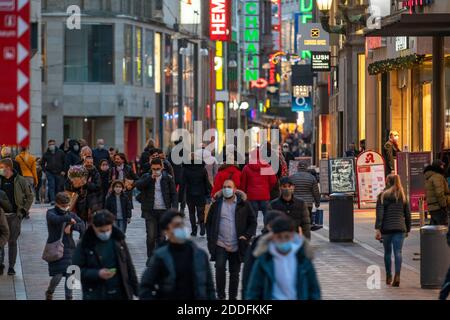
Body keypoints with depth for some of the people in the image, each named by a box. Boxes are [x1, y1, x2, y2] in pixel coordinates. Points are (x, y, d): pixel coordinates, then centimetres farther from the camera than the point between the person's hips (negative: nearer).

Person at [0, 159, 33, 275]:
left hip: (15, 215, -2)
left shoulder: (20, 181, -2)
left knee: (12, 241, 3)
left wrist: (24, 210, -1)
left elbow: (30, 196, 6)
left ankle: (11, 267, 8)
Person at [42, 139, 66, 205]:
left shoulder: (60, 152, 4)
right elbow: (42, 163, 17)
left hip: (59, 173, 0)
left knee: (59, 187, 2)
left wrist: (63, 171, -2)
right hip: (50, 173, 0)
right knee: (51, 186, -10)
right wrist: (45, 171, 5)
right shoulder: (46, 154, 7)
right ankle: (52, 200, -14)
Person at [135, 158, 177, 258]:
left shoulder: (168, 178, 6)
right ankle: (150, 257, 5)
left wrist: (174, 207, -8)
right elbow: (138, 186, -12)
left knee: (161, 236, 5)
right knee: (151, 236, -5)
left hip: (164, 211, 1)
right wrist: (151, 178, -17)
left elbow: (173, 193, 5)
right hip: (150, 211, -1)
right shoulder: (146, 177, 6)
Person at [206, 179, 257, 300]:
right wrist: (210, 239, 1)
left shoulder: (244, 204, 1)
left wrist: (247, 236, -8)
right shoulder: (217, 204, 4)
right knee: (220, 268, -18)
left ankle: (233, 297, 22)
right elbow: (209, 223, 10)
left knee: (234, 273, 9)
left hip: (237, 246, 1)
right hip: (220, 244, -1)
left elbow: (253, 222, 6)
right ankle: (220, 296, -7)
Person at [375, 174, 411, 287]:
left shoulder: (382, 196, -2)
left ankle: (388, 277, 21)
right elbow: (408, 214, 11)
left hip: (386, 228, -1)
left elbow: (380, 214, -9)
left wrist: (377, 229, -10)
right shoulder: (403, 196, 8)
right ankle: (397, 276, -19)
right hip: (400, 228, 1)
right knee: (398, 252, -3)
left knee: (387, 252, 13)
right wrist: (407, 230, 21)